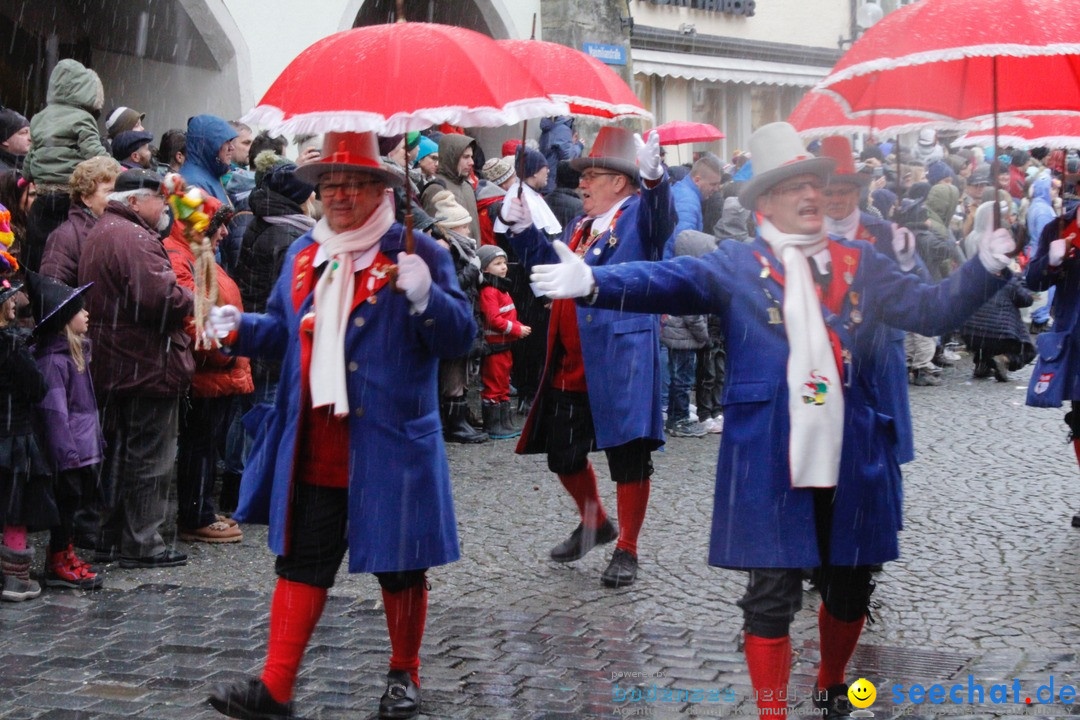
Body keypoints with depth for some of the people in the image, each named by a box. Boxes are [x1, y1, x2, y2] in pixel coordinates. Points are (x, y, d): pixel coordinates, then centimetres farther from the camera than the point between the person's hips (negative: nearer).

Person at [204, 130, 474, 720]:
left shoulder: (415, 252, -3)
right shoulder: (302, 254, 13)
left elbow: (460, 337, -9)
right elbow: (285, 331, 24)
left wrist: (425, 297, -26)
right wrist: (242, 328, 7)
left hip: (389, 445, -4)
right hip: (314, 447, 4)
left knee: (398, 566, 9)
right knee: (300, 561, 6)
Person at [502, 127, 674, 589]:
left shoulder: (639, 215, -3)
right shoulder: (578, 226, 19)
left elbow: (662, 216, -25)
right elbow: (549, 265, 27)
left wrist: (653, 176, -43)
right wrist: (523, 230, 13)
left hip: (620, 362, -8)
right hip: (569, 368, 8)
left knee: (628, 455, -2)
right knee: (563, 455, 16)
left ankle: (626, 549, 12)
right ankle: (595, 524, 39)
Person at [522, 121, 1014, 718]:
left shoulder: (860, 263, 10)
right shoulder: (737, 266, -1)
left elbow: (929, 309, 6)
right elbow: (666, 281, -15)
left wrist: (985, 268, -11)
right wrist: (591, 281, -32)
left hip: (851, 460, 4)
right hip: (771, 462, -4)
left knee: (849, 589, 17)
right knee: (771, 598, 1)